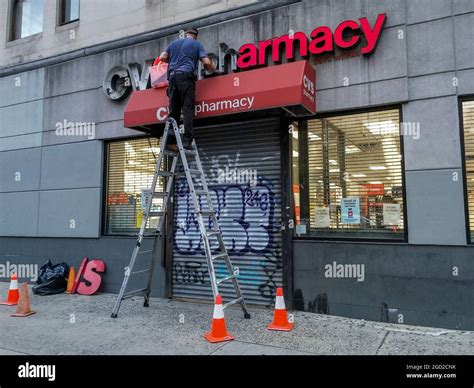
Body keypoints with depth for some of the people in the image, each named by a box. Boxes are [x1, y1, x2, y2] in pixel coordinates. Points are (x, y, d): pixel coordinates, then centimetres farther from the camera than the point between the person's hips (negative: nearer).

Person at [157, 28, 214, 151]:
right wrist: (212, 68, 24)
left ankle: (170, 141, -6)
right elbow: (207, 62, 2)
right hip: (186, 76, -4)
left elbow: (162, 58, 17)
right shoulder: (197, 44, 13)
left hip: (172, 76, 4)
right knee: (188, 109, -11)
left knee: (173, 110, 1)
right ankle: (187, 141, -22)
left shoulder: (174, 43, 24)